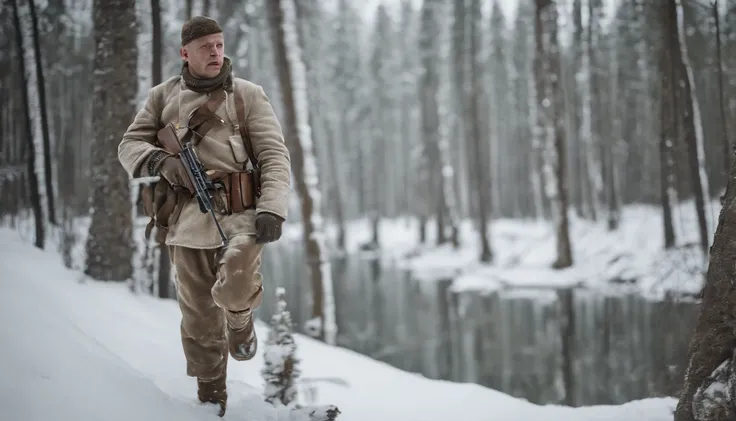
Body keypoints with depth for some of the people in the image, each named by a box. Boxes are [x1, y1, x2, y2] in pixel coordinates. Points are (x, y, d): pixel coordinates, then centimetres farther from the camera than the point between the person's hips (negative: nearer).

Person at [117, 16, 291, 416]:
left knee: (233, 289, -27)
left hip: (239, 215, -2)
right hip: (187, 222, 2)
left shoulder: (247, 95, 5)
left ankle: (240, 321, 10)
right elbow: (129, 145, 11)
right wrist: (160, 161, -12)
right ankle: (211, 396, 26)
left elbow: (274, 155, 0)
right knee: (200, 320, 7)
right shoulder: (163, 96, 11)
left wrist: (272, 208, -16)